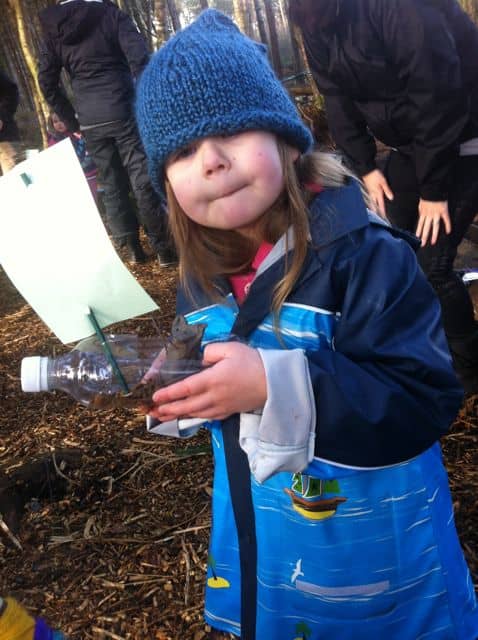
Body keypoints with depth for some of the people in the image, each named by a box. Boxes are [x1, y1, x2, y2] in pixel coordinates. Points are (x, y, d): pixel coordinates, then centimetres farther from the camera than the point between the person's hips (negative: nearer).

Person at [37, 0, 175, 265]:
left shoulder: (53, 28, 11)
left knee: (111, 184, 12)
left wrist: (71, 117, 15)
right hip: (123, 111, -3)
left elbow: (46, 82, 9)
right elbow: (139, 58, -12)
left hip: (90, 121, 4)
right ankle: (162, 246, 2)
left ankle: (131, 247, 15)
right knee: (143, 180, 0)